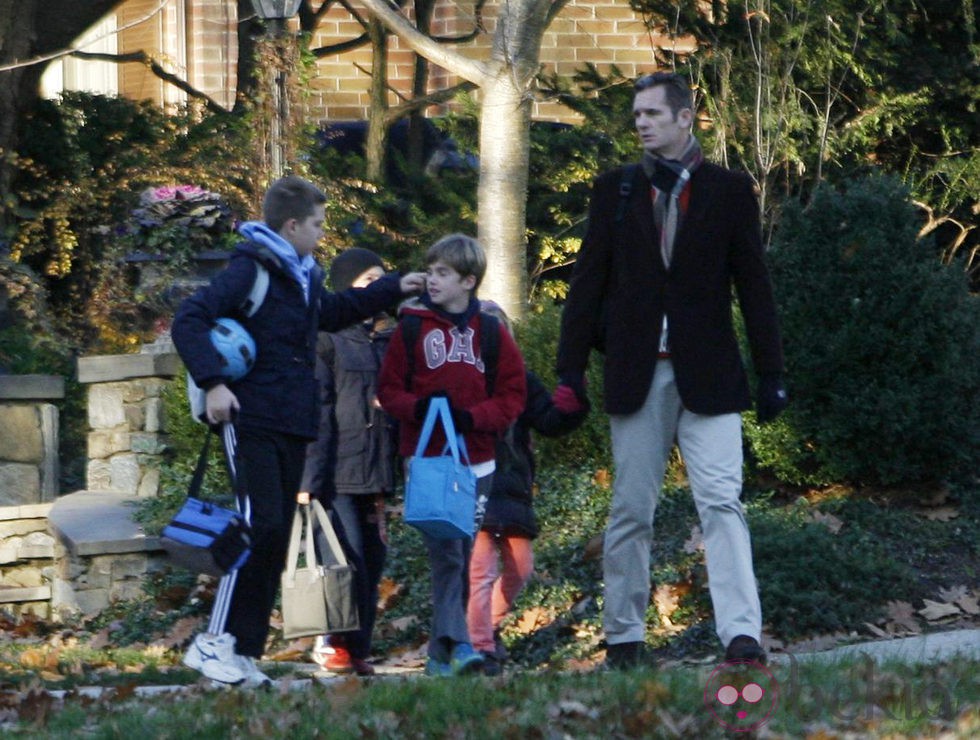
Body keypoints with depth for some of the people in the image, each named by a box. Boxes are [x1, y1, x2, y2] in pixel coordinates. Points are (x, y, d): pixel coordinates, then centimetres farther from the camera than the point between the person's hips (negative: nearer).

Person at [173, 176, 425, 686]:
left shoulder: (303, 276, 18)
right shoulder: (251, 270, -9)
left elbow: (331, 313, 40)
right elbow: (190, 320, -18)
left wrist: (393, 290, 40)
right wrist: (212, 382, -26)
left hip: (293, 427, 9)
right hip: (251, 423, -9)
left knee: (276, 543, 5)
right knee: (260, 529, -18)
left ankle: (245, 654, 8)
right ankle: (214, 641, -12)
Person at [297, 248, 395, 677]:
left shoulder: (390, 342, 18)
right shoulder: (328, 340, -2)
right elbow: (316, 414, -8)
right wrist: (310, 478, -14)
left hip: (377, 475, 6)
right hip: (337, 476, -6)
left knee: (372, 565, 4)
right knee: (345, 564, -11)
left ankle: (357, 649, 10)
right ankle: (332, 642, 2)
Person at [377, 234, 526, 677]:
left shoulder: (490, 330, 5)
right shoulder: (413, 326, 2)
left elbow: (512, 396, 6)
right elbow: (389, 388, 5)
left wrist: (473, 417, -11)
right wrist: (417, 408, -15)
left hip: (476, 463, 2)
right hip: (426, 459, -2)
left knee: (464, 557, 6)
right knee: (445, 553, -12)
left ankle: (439, 654, 14)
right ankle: (455, 643, -17)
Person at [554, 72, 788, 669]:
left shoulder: (729, 191, 5)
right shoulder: (615, 191, 9)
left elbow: (754, 286, 5)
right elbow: (588, 285, 9)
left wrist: (772, 374, 2)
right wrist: (570, 372, 4)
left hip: (708, 376, -2)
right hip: (636, 375, 2)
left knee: (722, 504, -11)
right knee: (631, 512, 6)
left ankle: (742, 636, -17)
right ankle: (624, 637, 14)